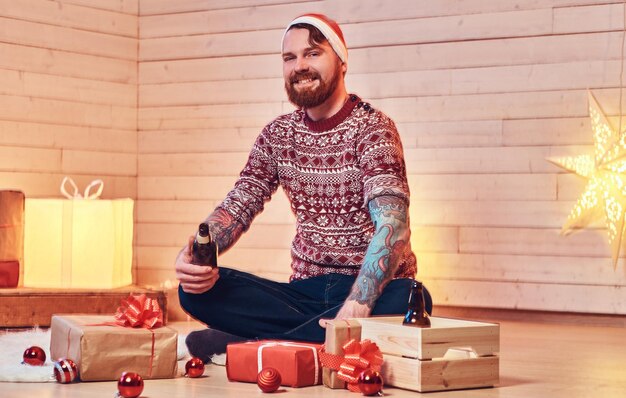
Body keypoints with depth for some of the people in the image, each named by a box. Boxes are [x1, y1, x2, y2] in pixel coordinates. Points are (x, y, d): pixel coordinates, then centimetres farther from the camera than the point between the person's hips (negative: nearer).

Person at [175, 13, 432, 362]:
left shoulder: (372, 128, -9)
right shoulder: (278, 134, 10)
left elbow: (392, 223, -22)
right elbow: (238, 206, 7)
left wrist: (358, 304, -38)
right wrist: (193, 253, -16)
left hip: (373, 289, -4)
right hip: (306, 290, 4)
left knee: (408, 300, -39)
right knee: (198, 290, -16)